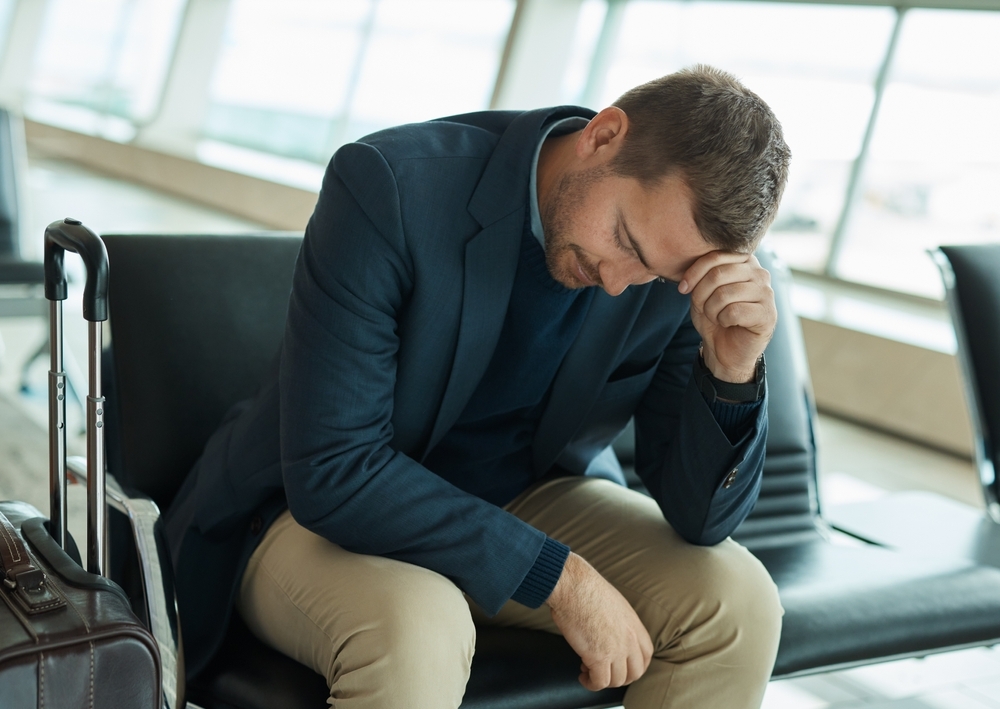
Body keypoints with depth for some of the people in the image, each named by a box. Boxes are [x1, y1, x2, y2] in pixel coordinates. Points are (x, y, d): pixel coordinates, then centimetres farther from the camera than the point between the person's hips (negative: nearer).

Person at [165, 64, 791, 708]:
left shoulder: (675, 265, -14)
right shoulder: (391, 186, -28)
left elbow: (699, 518, -10)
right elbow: (331, 470, -29)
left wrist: (733, 373, -29)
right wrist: (558, 576, -29)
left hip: (525, 498, 4)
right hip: (323, 509, -4)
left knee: (737, 600, -17)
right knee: (417, 630, -36)